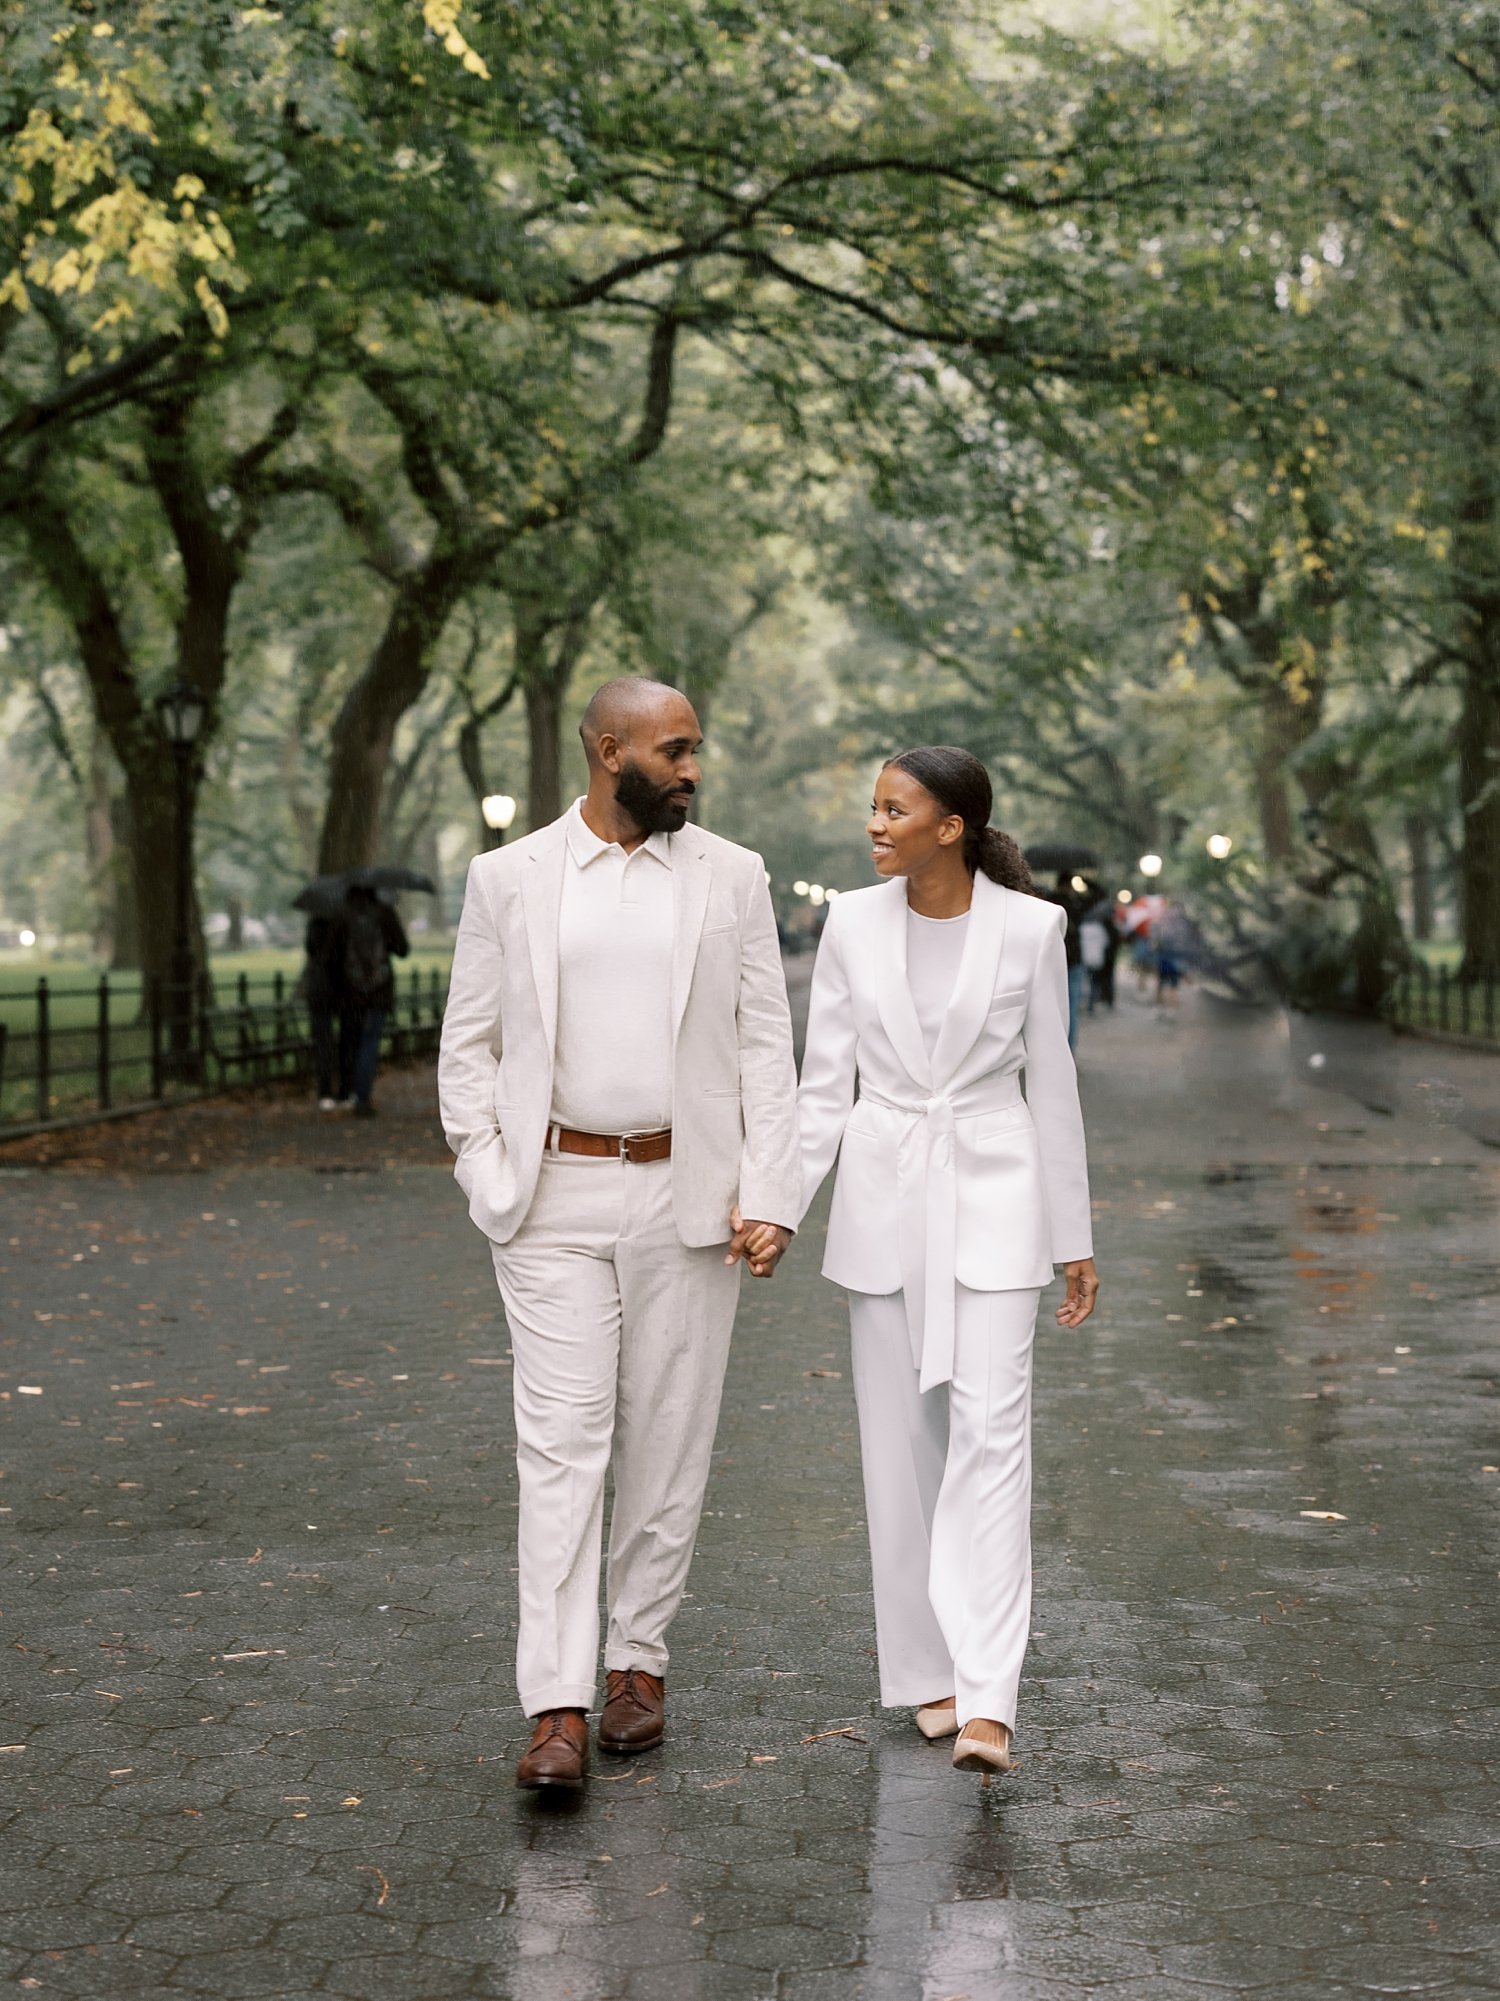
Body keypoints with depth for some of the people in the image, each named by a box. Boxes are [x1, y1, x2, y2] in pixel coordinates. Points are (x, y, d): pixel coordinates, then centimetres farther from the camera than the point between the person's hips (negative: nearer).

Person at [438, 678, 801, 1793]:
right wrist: (491, 1186, -3)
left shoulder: (731, 877, 4)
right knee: (561, 1442, -6)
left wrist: (768, 1196, -7)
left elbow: (766, 1046, 2)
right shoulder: (510, 878, 3)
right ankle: (558, 1710, -8)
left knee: (667, 1440, 7)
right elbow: (470, 1045, 6)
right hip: (556, 1200, -1)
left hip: (687, 1197, 1)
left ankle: (639, 1659, 22)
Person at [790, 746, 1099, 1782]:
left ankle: (987, 1704, -15)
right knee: (901, 1443, 6)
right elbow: (825, 1084, 4)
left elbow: (1051, 1084, 3)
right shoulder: (853, 924, 1)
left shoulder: (1029, 927, -4)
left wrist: (1075, 1241, 5)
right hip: (883, 1200, 3)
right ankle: (927, 1670, 20)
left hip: (992, 1200, -2)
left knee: (990, 1434, -12)